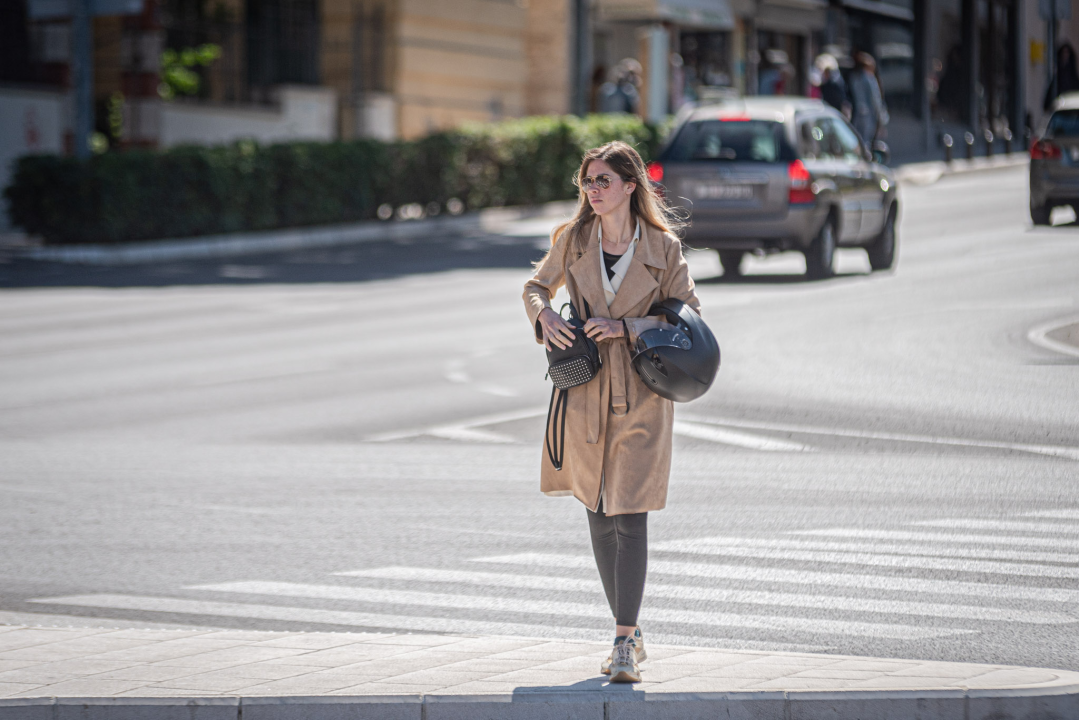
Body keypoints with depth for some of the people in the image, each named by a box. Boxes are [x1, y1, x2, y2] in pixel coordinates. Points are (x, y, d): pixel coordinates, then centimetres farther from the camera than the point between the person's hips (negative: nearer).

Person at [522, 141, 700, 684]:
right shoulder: (573, 239, 3)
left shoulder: (663, 247, -5)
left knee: (630, 516, -11)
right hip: (586, 391, 4)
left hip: (641, 394, -4)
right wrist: (545, 316, -8)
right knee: (598, 516, 9)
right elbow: (536, 287, 15)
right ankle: (628, 633, 22)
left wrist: (627, 327, -14)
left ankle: (626, 642, -8)